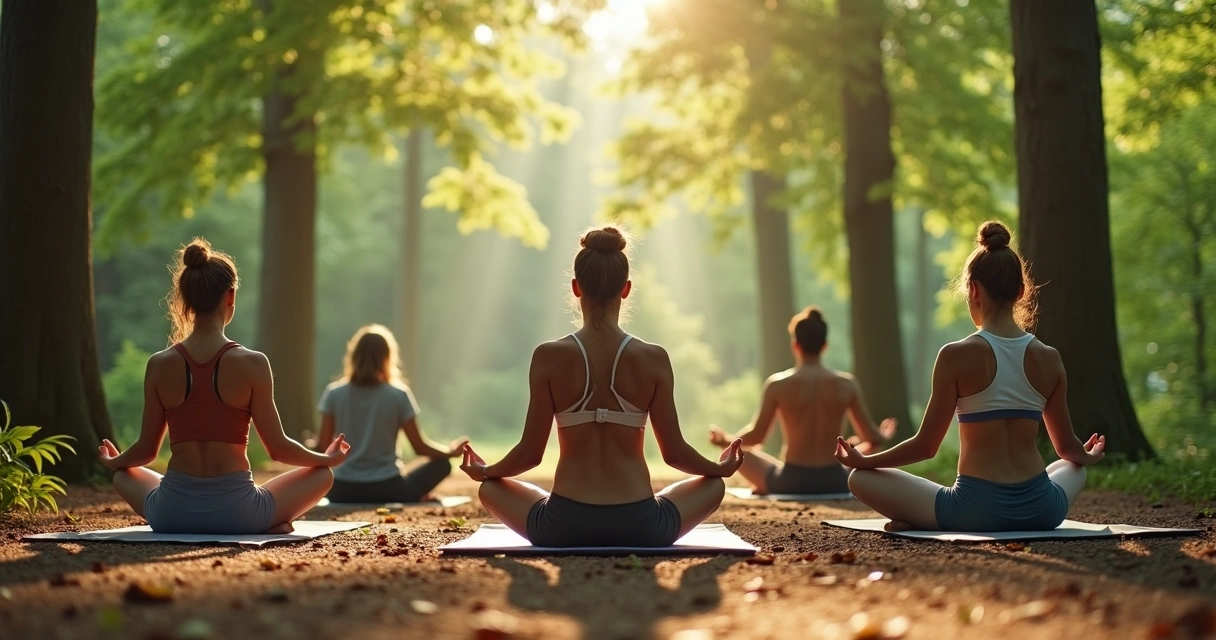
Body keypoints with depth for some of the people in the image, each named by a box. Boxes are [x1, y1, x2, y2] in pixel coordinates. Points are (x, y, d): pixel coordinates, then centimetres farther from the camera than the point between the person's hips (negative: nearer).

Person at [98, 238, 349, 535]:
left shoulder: (159, 365, -2)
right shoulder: (252, 364, -10)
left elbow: (146, 450, 6)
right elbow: (278, 448, -4)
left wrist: (113, 462, 29)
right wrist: (328, 458, 15)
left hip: (173, 512, 1)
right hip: (236, 510, -1)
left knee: (124, 475, 34)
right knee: (322, 473, 22)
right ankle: (270, 527, 7)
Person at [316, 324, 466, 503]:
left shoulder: (334, 393, -1)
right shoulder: (398, 394, -6)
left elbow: (323, 448, 2)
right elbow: (420, 447, -1)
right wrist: (451, 451, 18)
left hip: (343, 491, 0)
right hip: (387, 488, 0)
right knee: (442, 464, 20)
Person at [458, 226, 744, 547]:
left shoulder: (549, 356, -5)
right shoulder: (654, 359, -4)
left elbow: (530, 452, 0)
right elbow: (674, 452, 3)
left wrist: (484, 471, 21)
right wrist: (721, 468, 24)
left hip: (564, 527, -1)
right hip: (640, 527, 1)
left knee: (491, 488, 28)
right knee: (713, 485, 28)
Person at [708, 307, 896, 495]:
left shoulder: (777, 384, -8)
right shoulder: (847, 384, -2)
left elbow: (756, 436, -4)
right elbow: (871, 437, 5)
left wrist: (726, 440, 16)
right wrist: (884, 437, 29)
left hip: (791, 482, -1)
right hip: (835, 482, 1)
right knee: (865, 447, 33)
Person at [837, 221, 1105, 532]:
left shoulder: (956, 356, -10)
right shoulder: (1048, 358, 2)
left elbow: (926, 445, -7)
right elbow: (1068, 447, 13)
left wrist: (863, 460, 9)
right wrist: (1088, 456, 38)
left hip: (977, 509, -3)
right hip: (1041, 511, 3)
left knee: (861, 478, 12)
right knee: (1071, 468, 39)